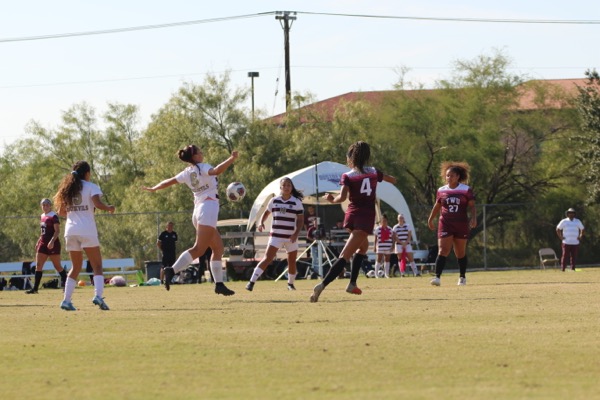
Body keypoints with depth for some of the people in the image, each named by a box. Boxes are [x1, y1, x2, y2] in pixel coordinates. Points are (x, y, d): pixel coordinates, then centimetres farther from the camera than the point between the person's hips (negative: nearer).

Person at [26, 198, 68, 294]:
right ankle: (35, 288, 1)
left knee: (57, 266, -1)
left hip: (52, 244, -8)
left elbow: (57, 231, -16)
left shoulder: (53, 216, -10)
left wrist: (52, 241, -28)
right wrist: (38, 242, 20)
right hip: (43, 243, 8)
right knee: (38, 265, 1)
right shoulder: (42, 216, 15)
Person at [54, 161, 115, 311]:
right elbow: (97, 203, -16)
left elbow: (61, 212, 17)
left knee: (76, 267, 15)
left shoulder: (68, 188, 16)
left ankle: (66, 300, 6)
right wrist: (109, 208, 2)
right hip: (87, 230, -5)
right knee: (97, 266, -3)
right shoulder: (91, 187, 0)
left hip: (71, 231, 5)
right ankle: (98, 295, -24)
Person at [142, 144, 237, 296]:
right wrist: (231, 159, -26)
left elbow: (169, 182, 21)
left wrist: (153, 188, 37)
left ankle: (219, 284, 9)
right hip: (208, 208, -9)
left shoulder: (187, 173, 14)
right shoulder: (203, 167, -5)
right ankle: (172, 270, -29)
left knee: (218, 248, 13)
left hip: (198, 210, 9)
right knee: (199, 249, -16)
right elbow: (216, 171, -25)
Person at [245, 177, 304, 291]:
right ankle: (252, 281, -18)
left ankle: (290, 283, 31)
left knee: (292, 262, 8)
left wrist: (296, 233, -15)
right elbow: (266, 213, 19)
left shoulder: (296, 202, -1)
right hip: (276, 235, -1)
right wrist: (261, 222, 0)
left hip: (291, 237, 1)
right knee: (267, 258, -14)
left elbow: (300, 220, -1)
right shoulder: (274, 201, 4)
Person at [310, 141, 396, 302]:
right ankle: (322, 285, -25)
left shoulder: (347, 176, -1)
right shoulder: (374, 172, 6)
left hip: (352, 216, 2)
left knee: (363, 246, 29)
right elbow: (393, 180, 22)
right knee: (345, 255, -9)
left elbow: (342, 197, -15)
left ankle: (352, 284, 21)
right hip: (366, 219, -2)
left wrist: (332, 199, 4)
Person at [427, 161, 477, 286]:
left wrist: (473, 218, -18)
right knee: (443, 251, -14)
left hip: (461, 225, -1)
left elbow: (472, 206, -3)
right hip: (445, 224, 1)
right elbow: (437, 206, 17)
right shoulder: (441, 190, 6)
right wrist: (430, 220, 19)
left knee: (460, 253, 11)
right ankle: (437, 277, -22)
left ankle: (462, 277, 26)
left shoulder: (466, 190, -1)